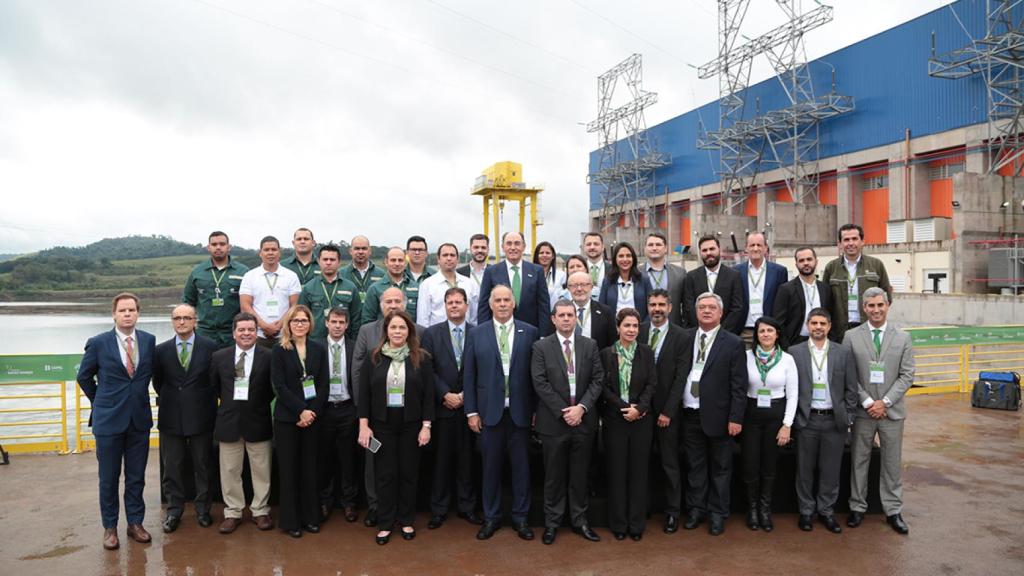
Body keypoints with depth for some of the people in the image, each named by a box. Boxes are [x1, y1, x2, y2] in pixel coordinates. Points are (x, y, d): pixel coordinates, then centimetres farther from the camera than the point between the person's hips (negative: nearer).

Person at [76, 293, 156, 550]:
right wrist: (101, 402, 9)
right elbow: (84, 377, 6)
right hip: (108, 420, -2)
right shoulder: (98, 343, -7)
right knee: (109, 478, 8)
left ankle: (135, 523, 23)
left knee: (136, 477, 10)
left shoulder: (149, 341, 0)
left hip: (139, 418, 2)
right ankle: (110, 527, 22)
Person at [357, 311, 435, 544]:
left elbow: (428, 394, -2)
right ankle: (385, 524, 19)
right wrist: (364, 425, -5)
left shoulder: (421, 358, -2)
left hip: (411, 425, 0)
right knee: (385, 475, 6)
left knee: (409, 473, 9)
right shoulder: (374, 358, 0)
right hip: (382, 425, 0)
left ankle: (407, 521, 24)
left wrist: (426, 426, -6)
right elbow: (364, 393, 0)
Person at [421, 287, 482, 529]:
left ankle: (467, 507, 20)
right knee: (441, 458, 5)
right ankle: (439, 509, 16)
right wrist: (446, 395, -10)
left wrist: (465, 396, -8)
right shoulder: (431, 333, 3)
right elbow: (428, 370, -2)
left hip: (469, 406, 1)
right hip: (442, 406, 0)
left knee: (467, 458, 8)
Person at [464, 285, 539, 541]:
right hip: (490, 411, 0)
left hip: (520, 411, 0)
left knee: (521, 465, 8)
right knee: (491, 465, 9)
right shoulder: (476, 333, 2)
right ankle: (491, 517, 24)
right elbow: (468, 375, 2)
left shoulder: (529, 332, 1)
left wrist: (536, 409, -1)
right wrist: (471, 411, -1)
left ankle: (520, 517, 23)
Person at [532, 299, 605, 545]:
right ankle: (552, 522, 21)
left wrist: (581, 407, -12)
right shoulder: (541, 347, -3)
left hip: (583, 420, 2)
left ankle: (580, 520, 25)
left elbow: (597, 380, 1)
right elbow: (540, 383, -8)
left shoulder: (590, 345, 5)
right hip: (553, 421, -2)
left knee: (580, 474, 12)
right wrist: (563, 412, -13)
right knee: (554, 475, 8)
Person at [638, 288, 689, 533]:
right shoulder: (638, 331, 2)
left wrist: (668, 411, -10)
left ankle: (673, 511, 22)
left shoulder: (681, 336, -6)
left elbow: (680, 377, -8)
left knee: (670, 464, 8)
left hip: (666, 410, -2)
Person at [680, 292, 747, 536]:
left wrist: (735, 418, -11)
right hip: (689, 415, 3)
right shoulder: (685, 338, 5)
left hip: (717, 416, -3)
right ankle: (696, 509, 29)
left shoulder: (733, 343, -5)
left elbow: (739, 385, -7)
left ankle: (717, 513, 23)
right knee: (695, 466, 15)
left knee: (720, 468, 9)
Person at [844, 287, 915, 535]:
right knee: (859, 461, 8)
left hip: (892, 410, 1)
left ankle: (893, 511, 21)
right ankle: (857, 508, 19)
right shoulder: (851, 337, -1)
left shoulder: (902, 338, 2)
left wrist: (885, 402, -11)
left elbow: (907, 375, -1)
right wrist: (867, 402, -11)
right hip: (862, 410, -1)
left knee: (892, 463, 9)